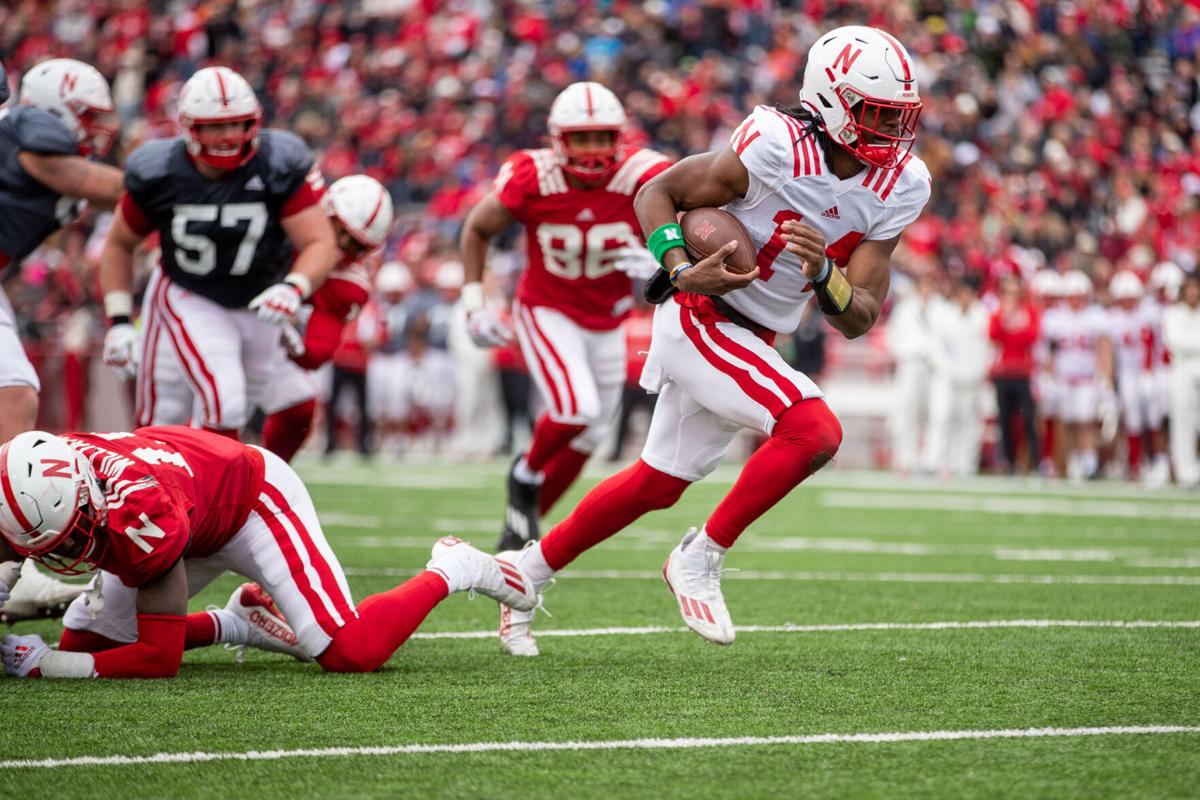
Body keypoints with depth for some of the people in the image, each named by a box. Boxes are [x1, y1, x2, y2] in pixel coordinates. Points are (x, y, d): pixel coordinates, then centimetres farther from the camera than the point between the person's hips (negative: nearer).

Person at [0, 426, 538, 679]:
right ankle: (234, 625, 17)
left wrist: (47, 666, -37)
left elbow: (159, 657, -35)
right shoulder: (47, 491, -26)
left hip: (257, 499, -7)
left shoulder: (137, 512, -43)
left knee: (351, 652, -19)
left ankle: (451, 571, 8)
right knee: (85, 637, 0)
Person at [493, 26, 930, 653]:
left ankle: (527, 570, 35)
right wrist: (684, 273, -25)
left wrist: (823, 272, -26)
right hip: (701, 322, -8)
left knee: (658, 483, 18)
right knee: (815, 432, -25)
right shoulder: (775, 149, -23)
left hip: (750, 341, 8)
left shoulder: (897, 188, -6)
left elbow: (859, 320, -6)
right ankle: (700, 560, -10)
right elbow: (656, 193, -10)